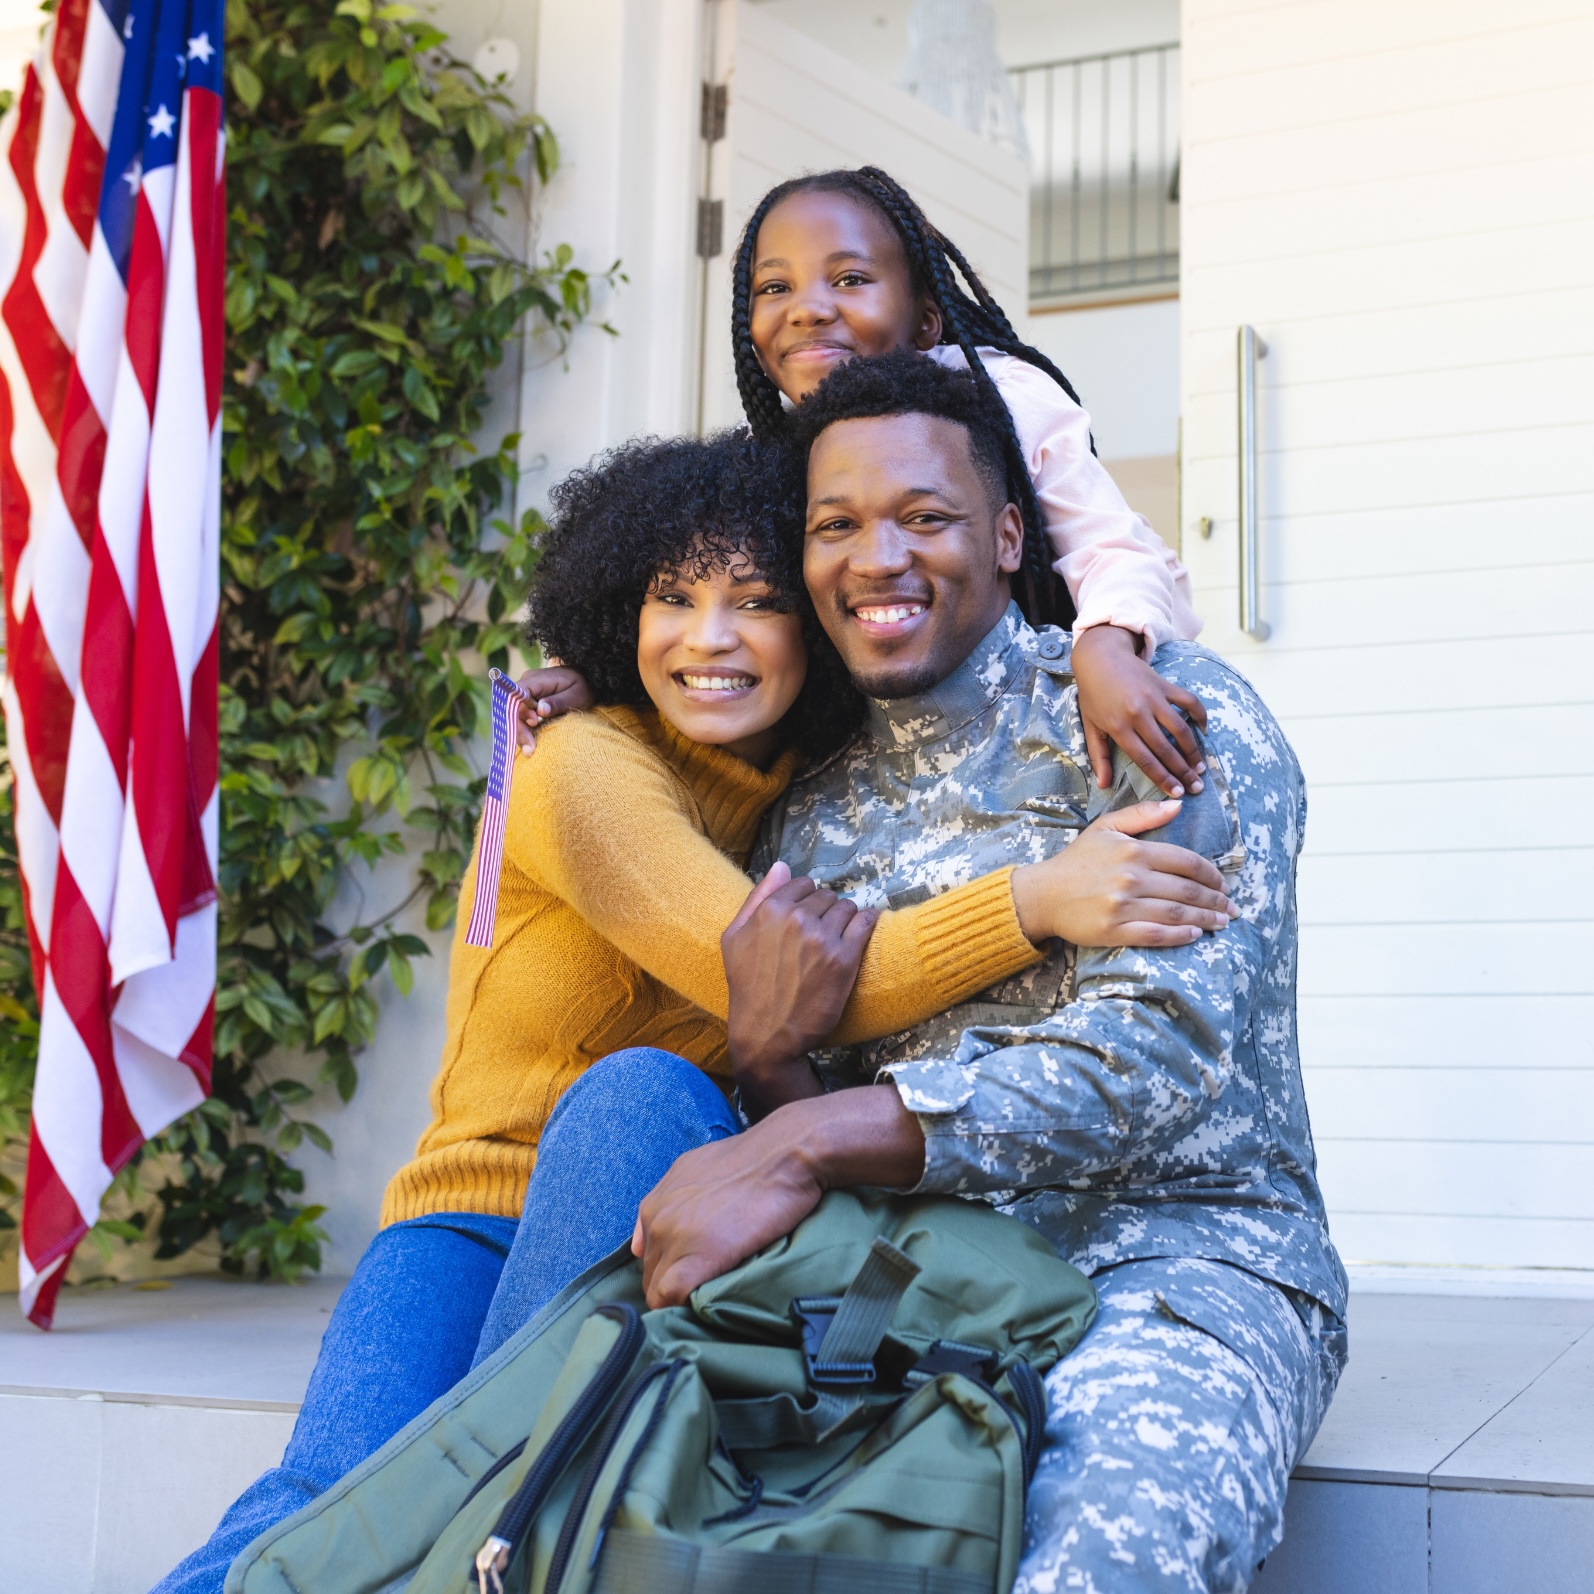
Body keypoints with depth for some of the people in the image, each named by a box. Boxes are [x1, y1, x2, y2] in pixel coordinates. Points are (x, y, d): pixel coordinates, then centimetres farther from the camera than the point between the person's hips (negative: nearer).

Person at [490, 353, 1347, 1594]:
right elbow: (806, 1112, 14)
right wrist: (770, 1059, -11)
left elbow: (1164, 1048, -16)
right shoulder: (815, 818, 14)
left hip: (1176, 1258, -5)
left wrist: (802, 1146, -21)